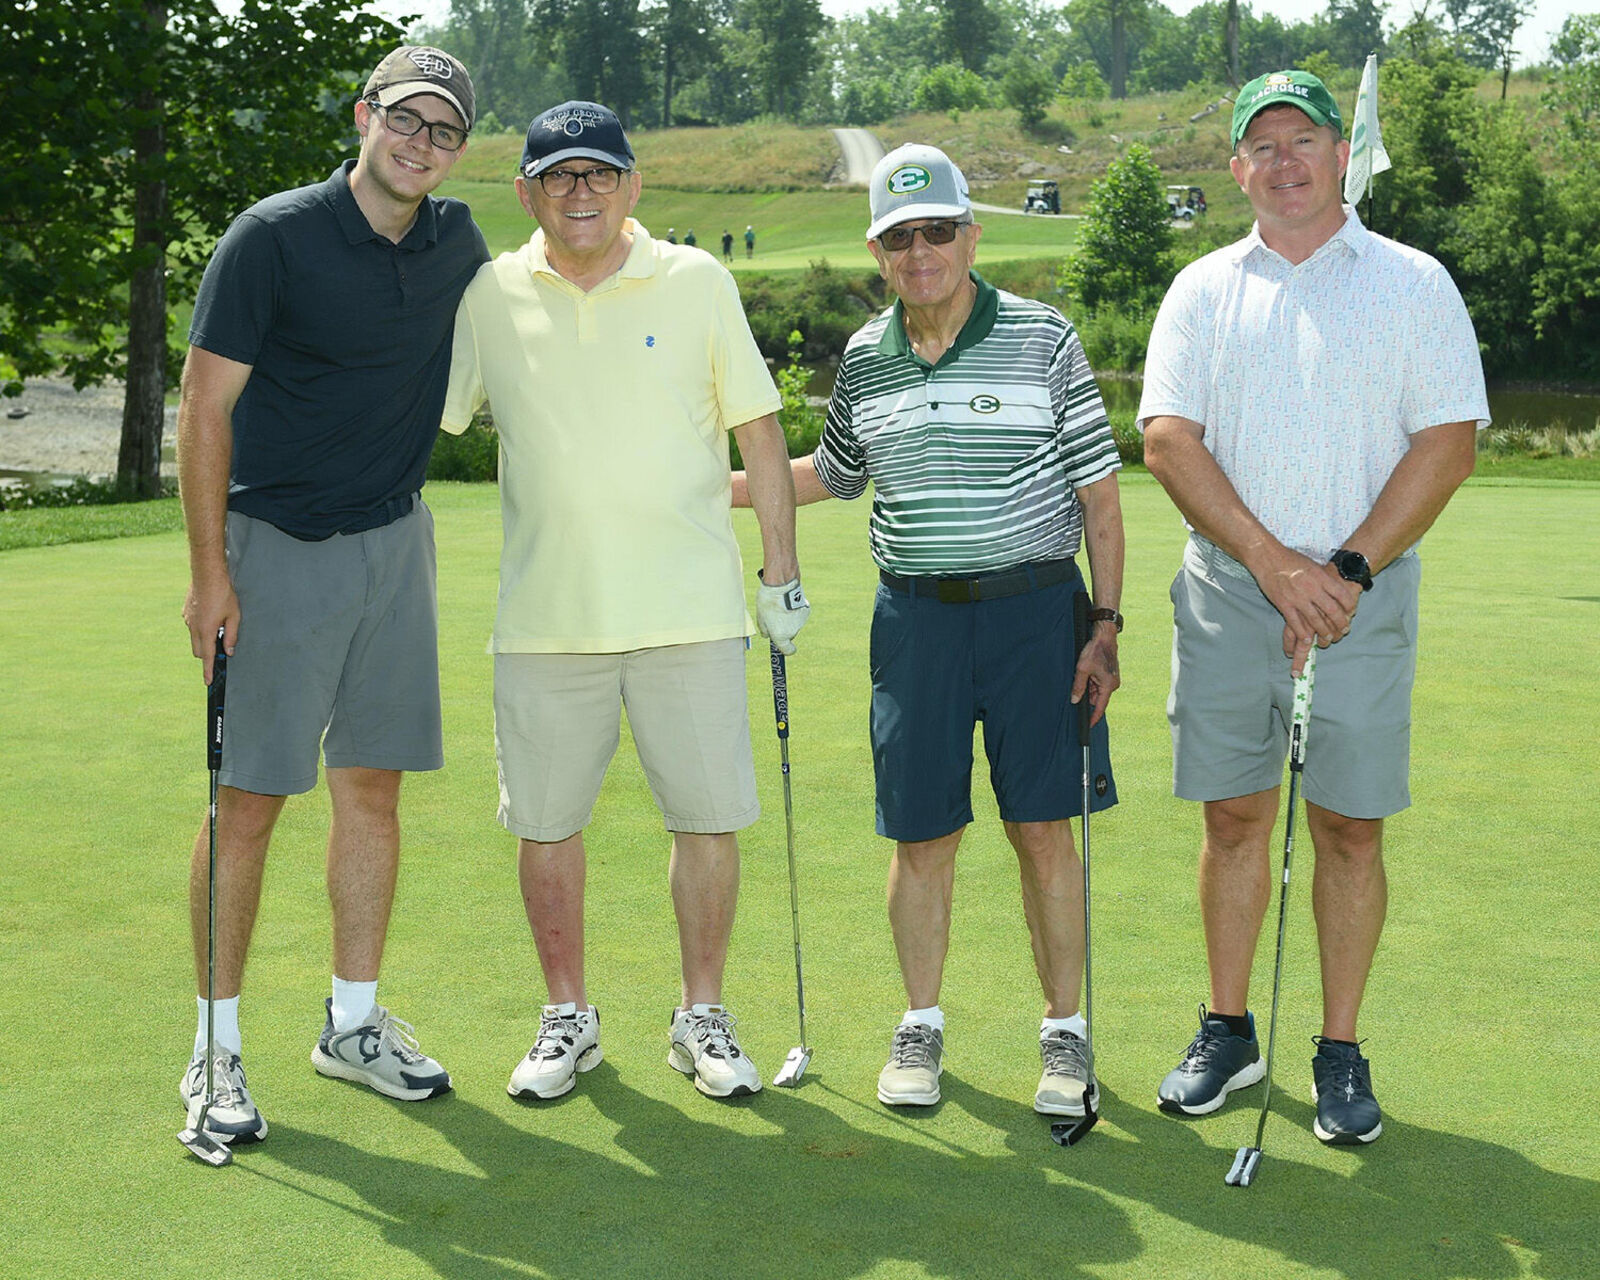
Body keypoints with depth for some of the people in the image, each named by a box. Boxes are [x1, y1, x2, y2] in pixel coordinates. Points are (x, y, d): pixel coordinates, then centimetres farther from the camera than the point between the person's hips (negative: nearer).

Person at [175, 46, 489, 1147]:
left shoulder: (459, 244, 5)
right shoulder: (274, 237, -11)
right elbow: (207, 407, -10)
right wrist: (210, 571, -13)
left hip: (397, 540, 5)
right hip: (276, 546, -5)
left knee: (375, 786, 9)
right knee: (250, 797, -4)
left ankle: (355, 1022, 22)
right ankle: (217, 1048, 6)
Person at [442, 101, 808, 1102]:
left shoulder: (698, 284, 3)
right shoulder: (488, 298, 4)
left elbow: (759, 430, 7)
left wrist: (782, 571, 5)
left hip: (689, 609, -1)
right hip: (544, 616, 1)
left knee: (709, 818, 2)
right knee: (546, 825, 7)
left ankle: (703, 1018, 19)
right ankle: (568, 1019, 24)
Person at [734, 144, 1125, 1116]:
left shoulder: (1044, 339, -2)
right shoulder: (864, 359, 8)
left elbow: (1099, 495, 0)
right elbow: (832, 475, 26)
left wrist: (1107, 624, -6)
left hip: (1034, 606, -2)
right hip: (915, 615, 3)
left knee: (1045, 832, 0)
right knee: (921, 836, 5)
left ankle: (1066, 1033, 14)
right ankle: (922, 1027, 22)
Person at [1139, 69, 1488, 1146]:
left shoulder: (1414, 283, 4)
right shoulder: (1204, 290, 10)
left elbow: (1448, 443, -3)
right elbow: (1169, 439, 0)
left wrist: (1349, 570, -12)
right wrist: (1271, 559, -11)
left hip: (1362, 594, -2)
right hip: (1228, 589, 2)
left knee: (1351, 825, 0)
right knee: (1234, 816, 6)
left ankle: (1341, 1052, 12)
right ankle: (1228, 1033, 20)